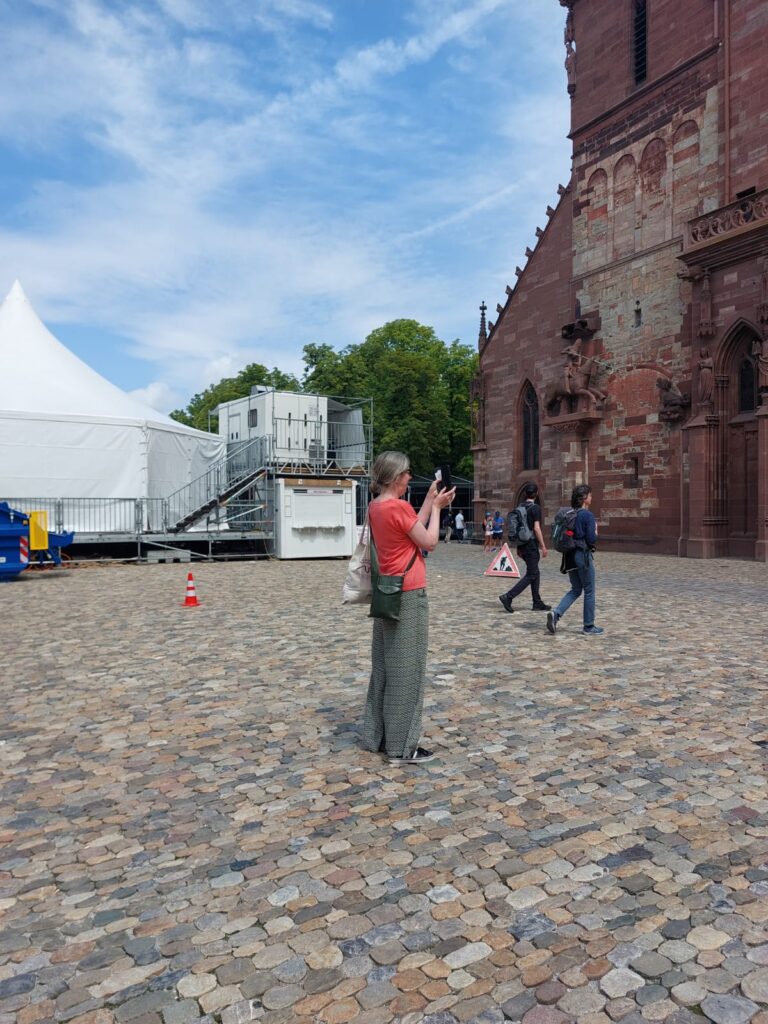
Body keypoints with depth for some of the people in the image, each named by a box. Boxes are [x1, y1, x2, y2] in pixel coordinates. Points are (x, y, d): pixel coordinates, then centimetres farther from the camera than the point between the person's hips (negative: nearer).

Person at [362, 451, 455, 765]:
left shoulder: (375, 507, 10)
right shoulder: (398, 507, -17)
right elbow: (429, 542, -11)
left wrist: (430, 501, 14)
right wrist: (436, 507, 0)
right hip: (407, 595, -9)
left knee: (384, 666, 15)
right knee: (406, 668, -1)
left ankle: (377, 736, 24)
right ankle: (402, 747, 7)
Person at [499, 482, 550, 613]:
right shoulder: (535, 508, -12)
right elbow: (536, 528, -18)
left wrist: (519, 548, 19)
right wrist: (543, 546, -13)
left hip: (522, 545, 8)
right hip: (531, 545, -8)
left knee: (535, 573, 15)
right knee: (531, 575, -4)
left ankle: (537, 603, 17)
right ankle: (508, 597, -13)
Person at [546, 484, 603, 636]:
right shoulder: (587, 515, -14)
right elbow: (592, 539, -18)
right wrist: (595, 531, 3)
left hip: (570, 555, 7)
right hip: (584, 555, -7)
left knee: (576, 589, 16)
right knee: (589, 592, 7)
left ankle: (556, 612, -4)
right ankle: (589, 627, 16)